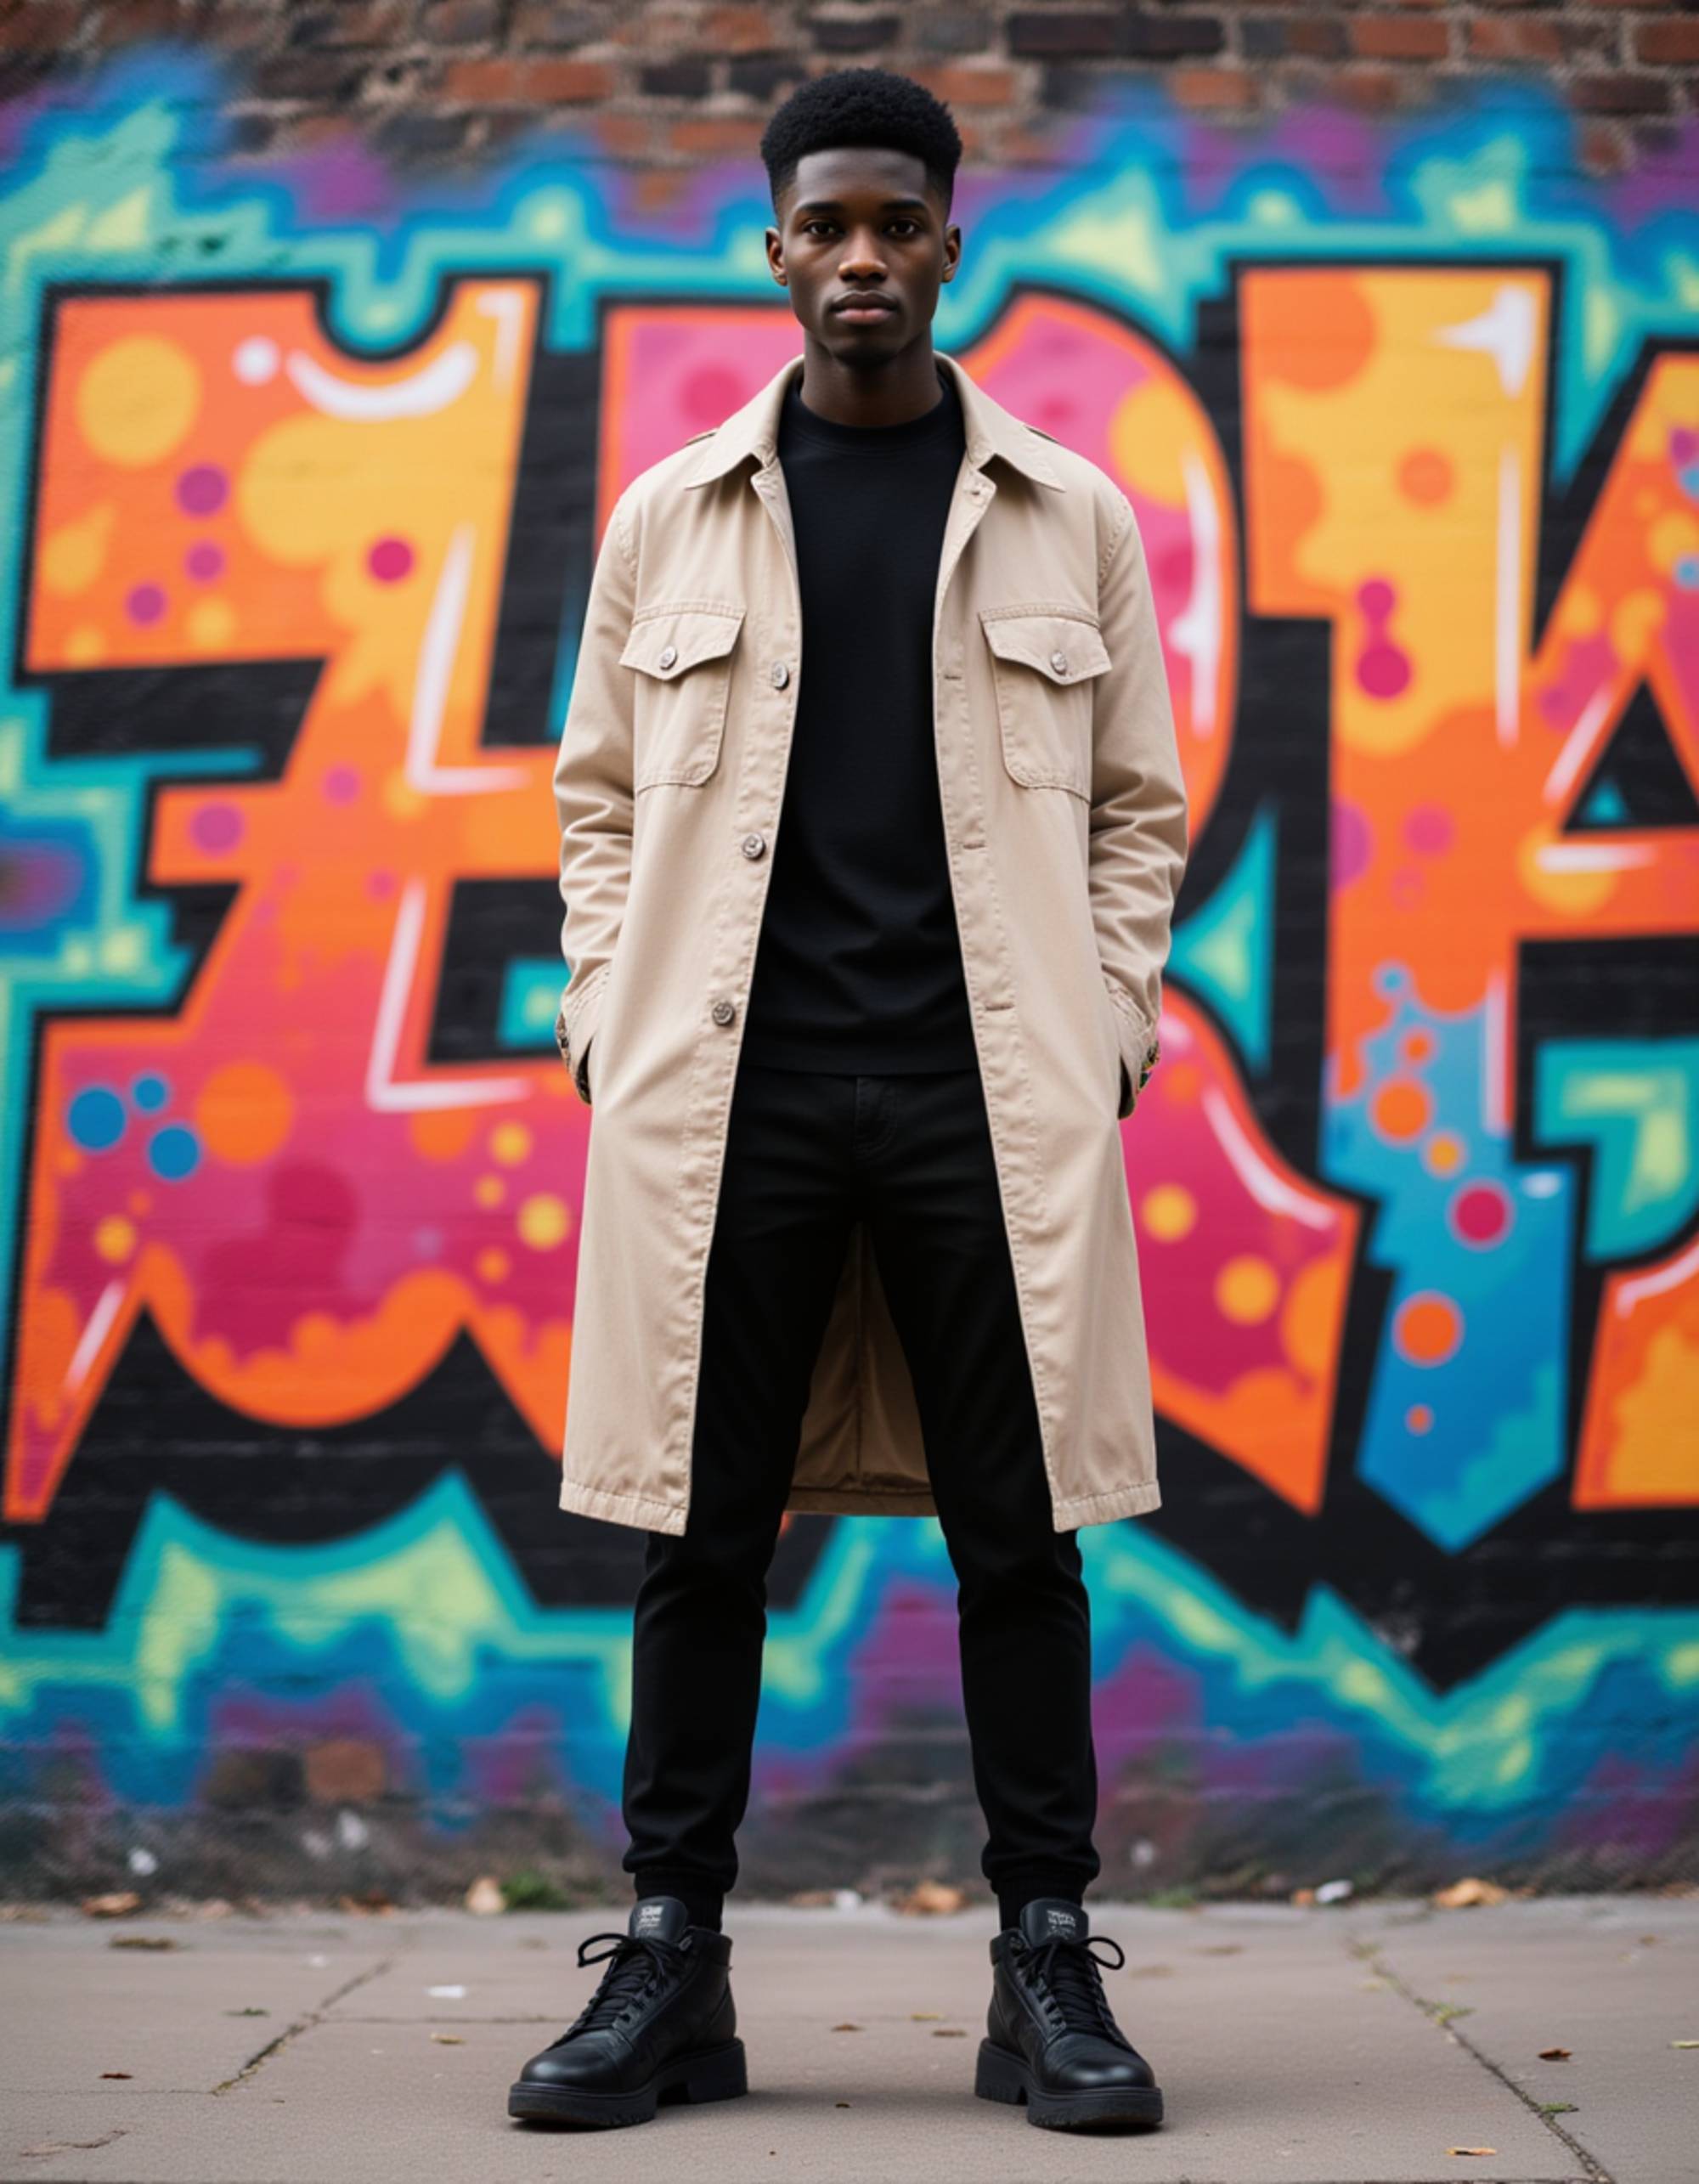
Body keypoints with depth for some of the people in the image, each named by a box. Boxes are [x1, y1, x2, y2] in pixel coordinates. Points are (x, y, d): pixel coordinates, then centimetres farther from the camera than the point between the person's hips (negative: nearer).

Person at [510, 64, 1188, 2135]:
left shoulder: (1071, 521, 10)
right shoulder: (671, 519, 11)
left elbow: (1138, 804, 12)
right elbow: (600, 793, 14)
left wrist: (1103, 1031, 0)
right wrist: (608, 1027, 4)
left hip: (991, 1090, 0)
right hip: (730, 1091, 1)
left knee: (1019, 1530, 1)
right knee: (700, 1529, 3)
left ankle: (1047, 1966, 10)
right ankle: (670, 1964, 12)